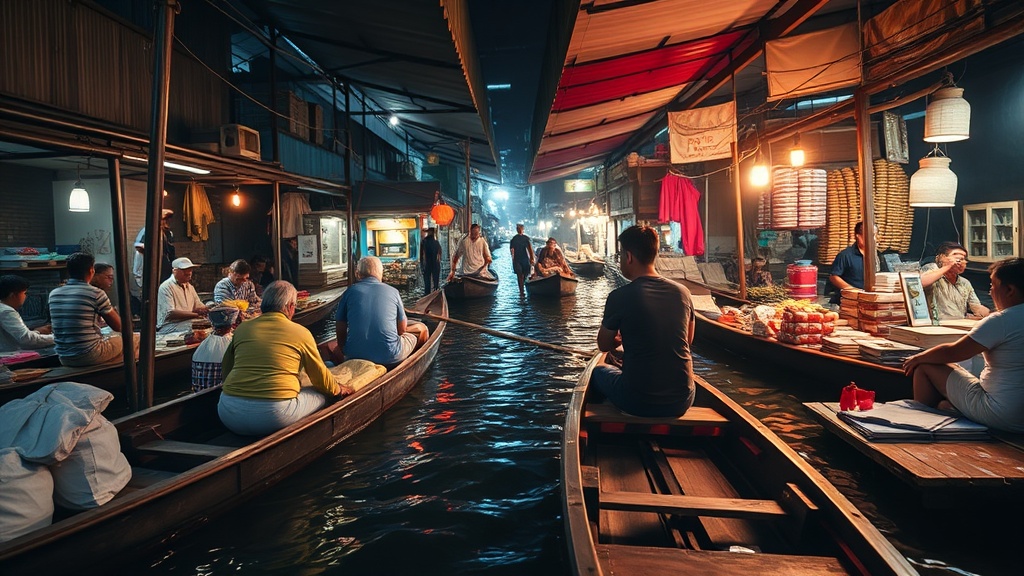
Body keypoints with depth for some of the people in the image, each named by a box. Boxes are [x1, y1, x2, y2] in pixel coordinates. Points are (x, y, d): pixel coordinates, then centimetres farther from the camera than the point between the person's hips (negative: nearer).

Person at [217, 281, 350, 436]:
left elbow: (225, 371, 25)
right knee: (321, 395, 17)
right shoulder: (300, 332, 2)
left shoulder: (242, 329, 11)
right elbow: (321, 377, 13)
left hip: (229, 416, 5)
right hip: (275, 413, -5)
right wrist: (339, 389, 34)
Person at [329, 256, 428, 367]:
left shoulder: (350, 291, 6)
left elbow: (340, 328, 9)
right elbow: (402, 329, 9)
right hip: (389, 357, -2)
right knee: (422, 329, 22)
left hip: (355, 356, 2)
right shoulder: (393, 291, 5)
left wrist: (344, 351, 24)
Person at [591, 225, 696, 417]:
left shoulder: (619, 296, -14)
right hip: (682, 401, 4)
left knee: (599, 371, 26)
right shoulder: (683, 292, -2)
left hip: (638, 402, -4)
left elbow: (604, 345, 1)